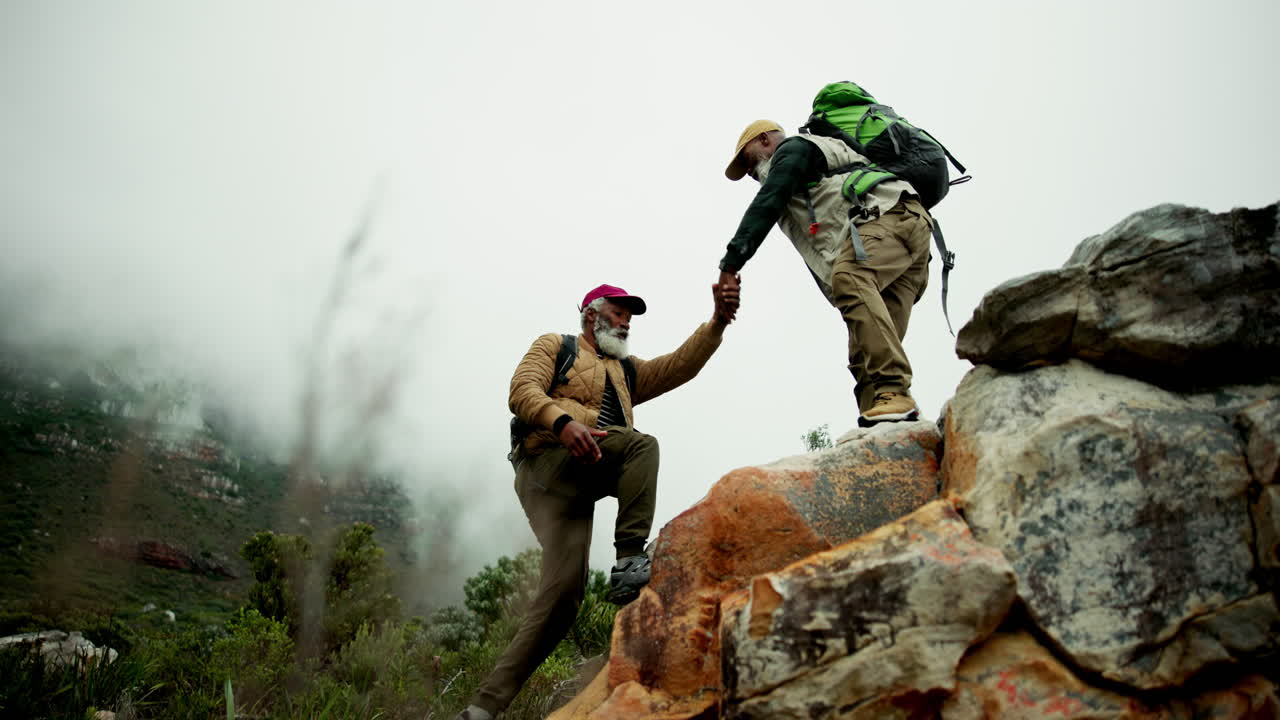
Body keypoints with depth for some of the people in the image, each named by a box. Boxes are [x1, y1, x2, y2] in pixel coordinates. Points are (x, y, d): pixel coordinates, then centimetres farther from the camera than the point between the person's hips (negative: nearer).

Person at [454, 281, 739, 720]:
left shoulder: (626, 373, 32)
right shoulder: (556, 346, 16)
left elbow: (679, 366, 16)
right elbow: (522, 390, -3)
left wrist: (718, 321, 0)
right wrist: (564, 422, -23)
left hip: (578, 489, 6)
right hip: (549, 463, -6)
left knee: (564, 592, -11)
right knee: (641, 443, -25)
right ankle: (630, 561, -32)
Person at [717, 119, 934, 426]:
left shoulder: (791, 149, 11)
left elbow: (766, 205, -5)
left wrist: (731, 264, -12)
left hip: (893, 214, -9)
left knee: (849, 278, -34)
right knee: (866, 348, -5)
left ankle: (892, 391, -46)